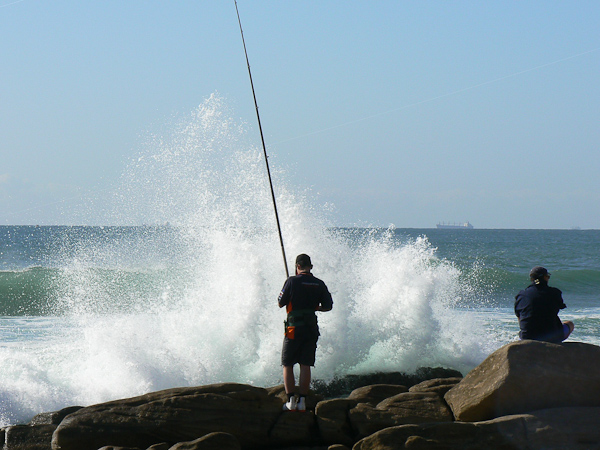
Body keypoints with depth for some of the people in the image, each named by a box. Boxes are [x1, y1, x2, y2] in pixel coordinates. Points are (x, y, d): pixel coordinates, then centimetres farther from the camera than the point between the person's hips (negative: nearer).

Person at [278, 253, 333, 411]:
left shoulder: (292, 281, -8)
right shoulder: (319, 284, 3)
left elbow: (281, 304, -2)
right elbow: (328, 306, 5)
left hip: (294, 329, -3)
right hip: (312, 330, 4)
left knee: (287, 365, 6)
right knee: (305, 365, 6)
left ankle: (291, 400, -1)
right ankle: (302, 401, 3)